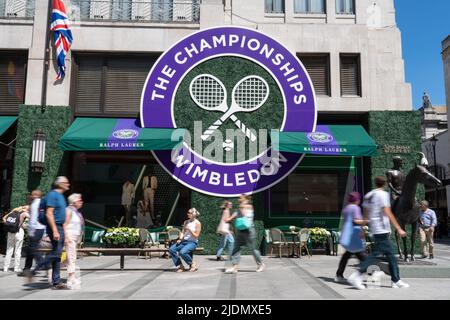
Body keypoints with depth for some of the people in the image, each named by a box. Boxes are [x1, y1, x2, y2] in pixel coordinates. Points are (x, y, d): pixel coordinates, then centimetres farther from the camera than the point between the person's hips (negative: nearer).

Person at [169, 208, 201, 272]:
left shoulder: (197, 223, -4)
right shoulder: (186, 222, 15)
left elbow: (196, 236, -7)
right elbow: (183, 232, 14)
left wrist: (189, 229, -18)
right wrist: (180, 239, -5)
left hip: (192, 242, -6)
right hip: (184, 241, 6)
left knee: (182, 252, -33)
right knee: (171, 249, -17)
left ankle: (193, 264, -8)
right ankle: (180, 266, -8)